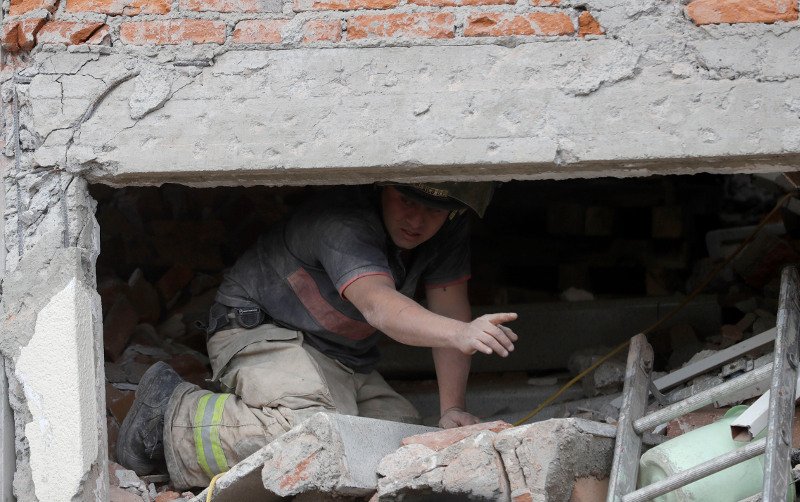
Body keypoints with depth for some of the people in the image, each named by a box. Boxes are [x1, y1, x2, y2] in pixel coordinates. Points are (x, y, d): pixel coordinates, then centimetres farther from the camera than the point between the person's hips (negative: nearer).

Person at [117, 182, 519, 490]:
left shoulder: (451, 231, -8)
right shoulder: (345, 224, -33)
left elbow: (450, 313, -4)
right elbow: (378, 304, -49)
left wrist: (452, 408, -13)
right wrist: (460, 334, -66)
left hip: (343, 359, 9)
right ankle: (174, 411, -12)